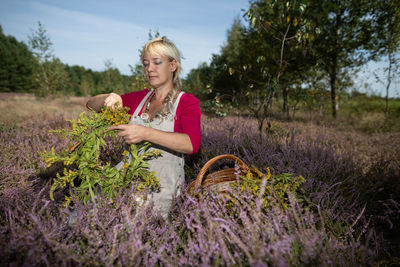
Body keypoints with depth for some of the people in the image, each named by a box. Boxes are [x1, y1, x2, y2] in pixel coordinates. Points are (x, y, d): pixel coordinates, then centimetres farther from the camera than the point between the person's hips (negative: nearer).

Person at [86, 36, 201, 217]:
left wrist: (146, 133, -27)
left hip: (164, 177, -3)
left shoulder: (187, 102, 0)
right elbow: (91, 104, 17)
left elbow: (193, 144, -18)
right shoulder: (139, 98, 14)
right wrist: (108, 98, -7)